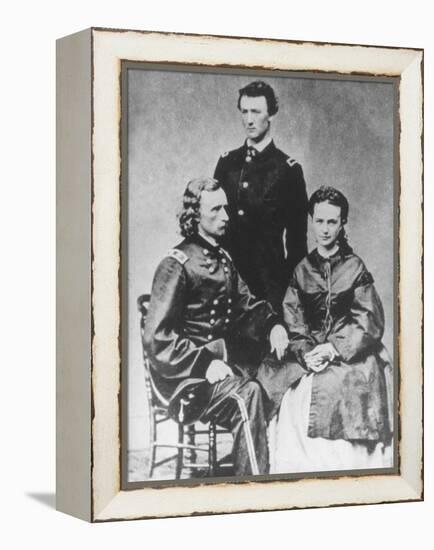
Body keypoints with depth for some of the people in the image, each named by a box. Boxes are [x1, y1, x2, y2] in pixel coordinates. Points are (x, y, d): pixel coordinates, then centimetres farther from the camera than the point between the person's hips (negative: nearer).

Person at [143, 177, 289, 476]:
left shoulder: (222, 259, 18)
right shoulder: (177, 265, -8)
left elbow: (247, 306, 22)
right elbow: (157, 338, -13)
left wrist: (273, 325, 1)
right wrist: (205, 365, -20)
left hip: (227, 366, 8)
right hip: (187, 379, -8)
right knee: (247, 395, -32)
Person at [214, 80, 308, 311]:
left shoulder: (287, 168, 0)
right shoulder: (227, 162, 11)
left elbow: (297, 237, 1)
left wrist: (294, 286, -3)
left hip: (269, 275, -3)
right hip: (227, 271, 3)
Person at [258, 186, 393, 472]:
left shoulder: (355, 268, 6)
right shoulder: (302, 270, 14)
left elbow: (369, 322, 0)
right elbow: (292, 322, 7)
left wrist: (333, 349, -11)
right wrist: (305, 352, -11)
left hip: (351, 355, -2)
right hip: (307, 356, 2)